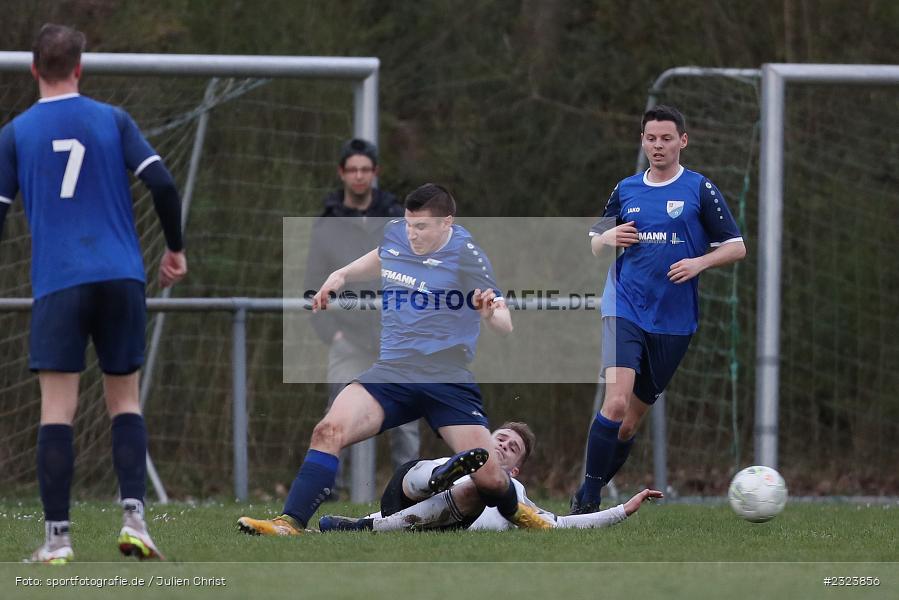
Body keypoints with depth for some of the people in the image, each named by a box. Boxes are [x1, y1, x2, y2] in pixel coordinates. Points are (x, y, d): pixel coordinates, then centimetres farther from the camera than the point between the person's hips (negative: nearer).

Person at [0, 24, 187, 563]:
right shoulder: (112, 120, 7)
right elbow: (163, 184, -2)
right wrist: (176, 249, 12)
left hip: (57, 285, -2)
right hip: (121, 277, 2)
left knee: (57, 409, -3)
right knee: (125, 400, 12)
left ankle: (57, 540, -9)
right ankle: (134, 519, -4)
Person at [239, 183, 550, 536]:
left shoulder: (466, 256, -9)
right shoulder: (394, 234, 5)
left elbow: (504, 326, -12)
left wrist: (491, 314, -34)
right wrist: (342, 275, 19)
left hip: (449, 382, -4)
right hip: (392, 371, 4)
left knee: (489, 477, -13)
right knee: (329, 431, -22)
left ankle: (514, 511, 23)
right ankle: (290, 525, -21)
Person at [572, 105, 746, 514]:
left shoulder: (700, 189, 0)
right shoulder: (626, 190, 8)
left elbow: (736, 247, 1)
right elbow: (593, 244, 18)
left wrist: (699, 263, -18)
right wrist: (608, 238, -6)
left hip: (673, 321, 0)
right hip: (624, 311, 0)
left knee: (633, 417, 6)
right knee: (617, 402, -20)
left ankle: (594, 490, 22)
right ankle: (586, 500, -15)